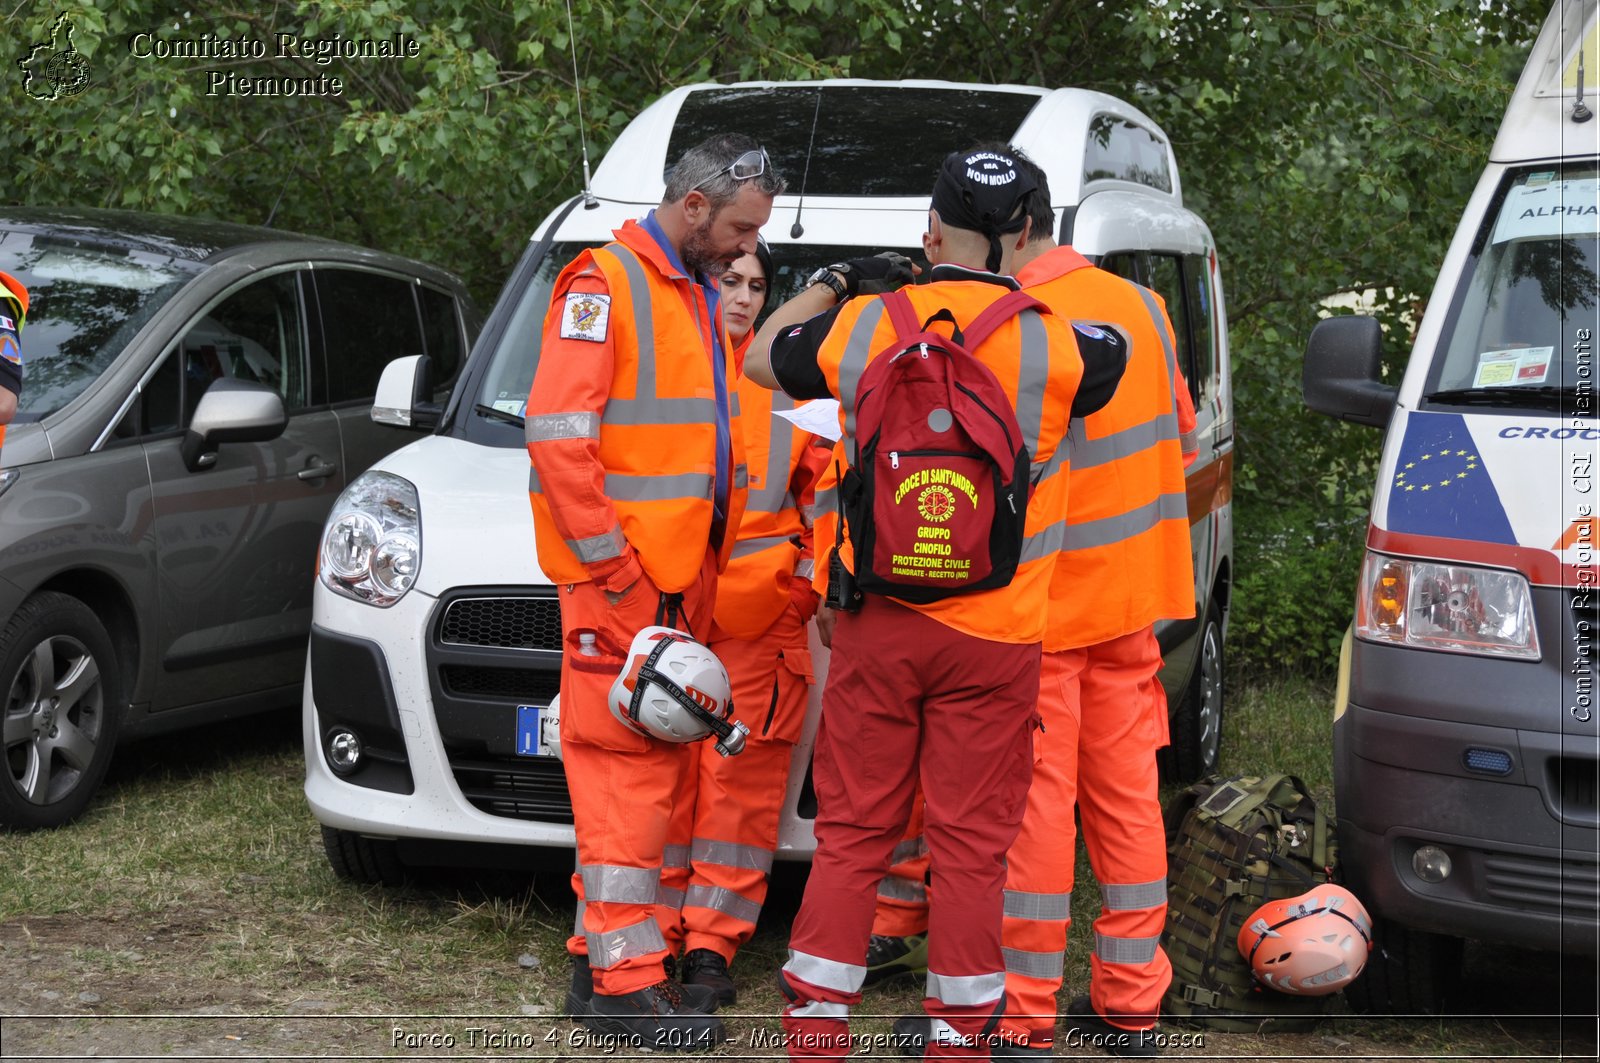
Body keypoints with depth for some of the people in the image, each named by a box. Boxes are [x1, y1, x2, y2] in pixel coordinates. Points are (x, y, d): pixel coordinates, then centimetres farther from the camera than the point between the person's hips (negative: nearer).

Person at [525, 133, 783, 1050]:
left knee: (661, 765, 11)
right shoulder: (605, 287, -10)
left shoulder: (706, 296, 18)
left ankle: (608, 950, 20)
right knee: (627, 768, -7)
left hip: (687, 577, 9)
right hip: (620, 577, -9)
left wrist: (706, 563, 15)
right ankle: (623, 980, -3)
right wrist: (610, 562, -18)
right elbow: (558, 432, -17)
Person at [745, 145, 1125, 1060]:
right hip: (995, 636, -2)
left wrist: (833, 284, 30)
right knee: (973, 844, 5)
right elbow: (1128, 365, 14)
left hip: (876, 624, 2)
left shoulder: (863, 328, -3)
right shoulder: (1052, 344, -9)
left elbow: (763, 359, 16)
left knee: (853, 831, 9)